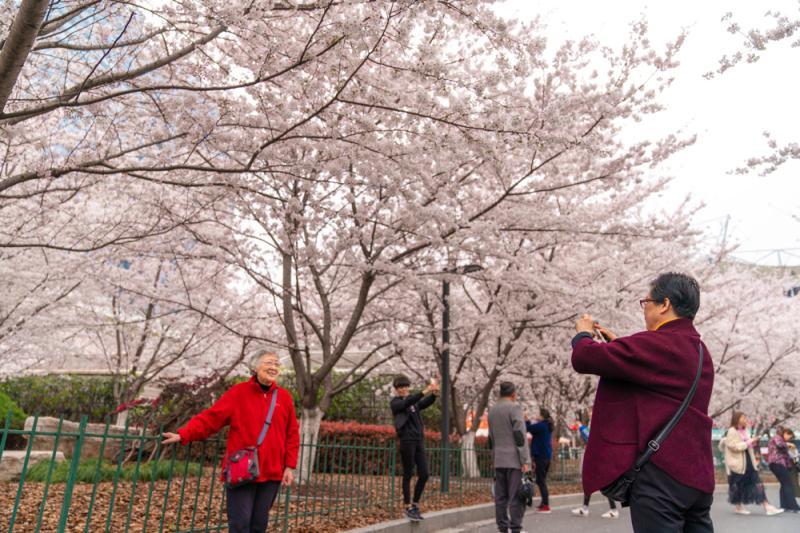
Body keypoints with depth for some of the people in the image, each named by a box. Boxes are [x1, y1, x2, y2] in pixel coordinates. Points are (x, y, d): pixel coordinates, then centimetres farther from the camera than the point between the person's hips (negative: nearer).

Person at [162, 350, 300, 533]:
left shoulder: (284, 397, 6)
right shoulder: (238, 392, -2)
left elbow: (292, 435, 9)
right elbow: (211, 417, -6)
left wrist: (289, 466, 4)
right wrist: (183, 435, -17)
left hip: (271, 473, 3)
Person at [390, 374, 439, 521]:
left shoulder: (414, 401, 17)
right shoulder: (395, 402, 0)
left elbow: (425, 403, -3)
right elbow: (407, 403, -21)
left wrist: (434, 394, -23)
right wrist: (424, 391, -30)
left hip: (419, 440, 6)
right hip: (407, 441, -6)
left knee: (424, 474, 4)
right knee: (408, 475, 1)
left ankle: (415, 504, 19)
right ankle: (407, 507, 13)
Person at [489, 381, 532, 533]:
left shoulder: (492, 410, 14)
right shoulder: (514, 407, -8)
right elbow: (519, 435, -14)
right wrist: (525, 460, -13)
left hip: (498, 460, 7)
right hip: (514, 459, -6)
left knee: (500, 496, 7)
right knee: (516, 496, -3)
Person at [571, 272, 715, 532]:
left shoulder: (655, 344, -16)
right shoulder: (699, 350, 15)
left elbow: (583, 357, -17)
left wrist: (584, 334, 5)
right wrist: (617, 343, 23)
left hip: (661, 472, -9)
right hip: (698, 474, 9)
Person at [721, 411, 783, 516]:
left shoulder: (744, 431, 13)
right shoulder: (731, 431, -12)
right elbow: (735, 446, -20)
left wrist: (753, 443, 3)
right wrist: (749, 442, -19)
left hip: (748, 462, 8)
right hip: (737, 463, -8)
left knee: (758, 484, 1)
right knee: (738, 486, 5)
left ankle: (767, 508, 2)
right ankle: (739, 508, 19)